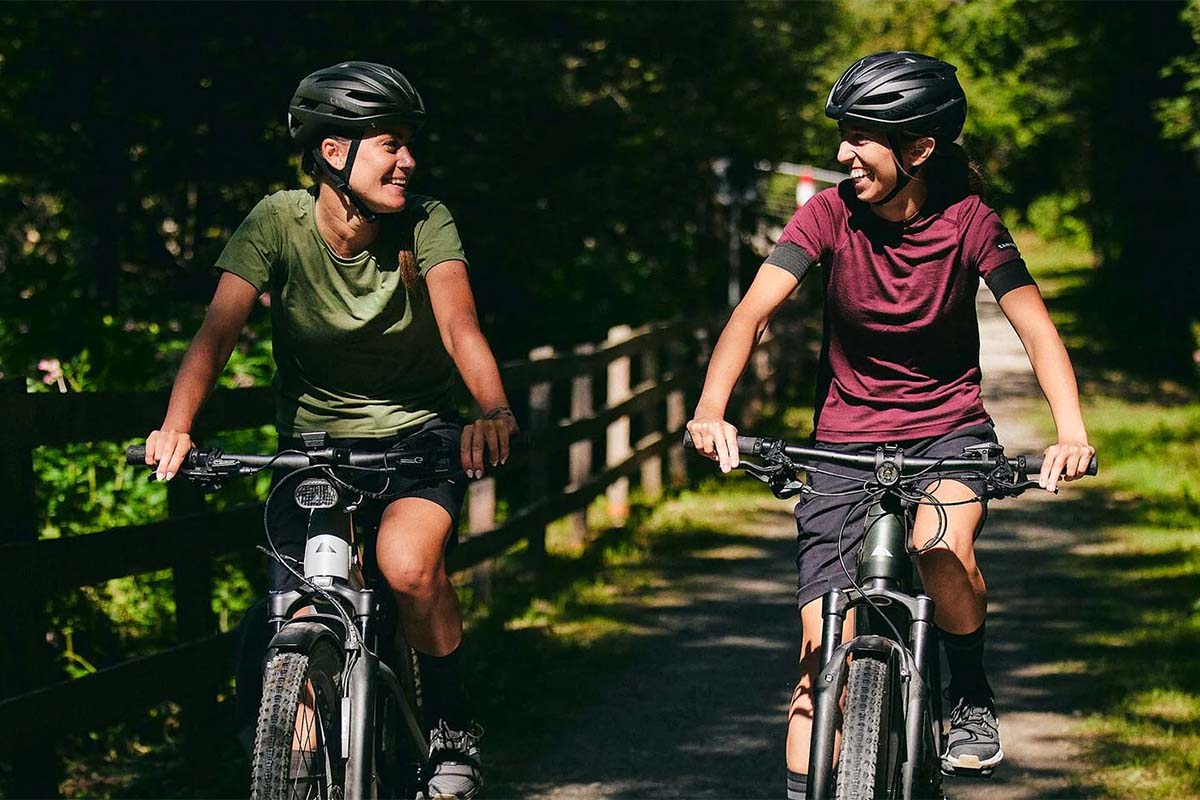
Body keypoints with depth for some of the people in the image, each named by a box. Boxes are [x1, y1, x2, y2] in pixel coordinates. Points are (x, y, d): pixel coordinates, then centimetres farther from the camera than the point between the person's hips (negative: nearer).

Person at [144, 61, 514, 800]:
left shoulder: (425, 223, -14)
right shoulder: (279, 222, -14)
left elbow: (459, 322, -29)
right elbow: (220, 328, -24)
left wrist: (495, 410, -50)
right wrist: (176, 426, -42)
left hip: (417, 433, -1)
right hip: (313, 440, 1)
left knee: (408, 564, -30)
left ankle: (454, 730, -6)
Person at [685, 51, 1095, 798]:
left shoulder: (968, 222, -12)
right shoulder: (830, 214, -12)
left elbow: (1035, 325, -19)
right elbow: (755, 310, -21)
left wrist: (1071, 433, -36)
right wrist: (711, 412, -38)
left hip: (950, 426, -1)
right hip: (848, 435, 1)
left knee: (942, 545, -32)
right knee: (824, 647, -7)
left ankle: (973, 698, -4)